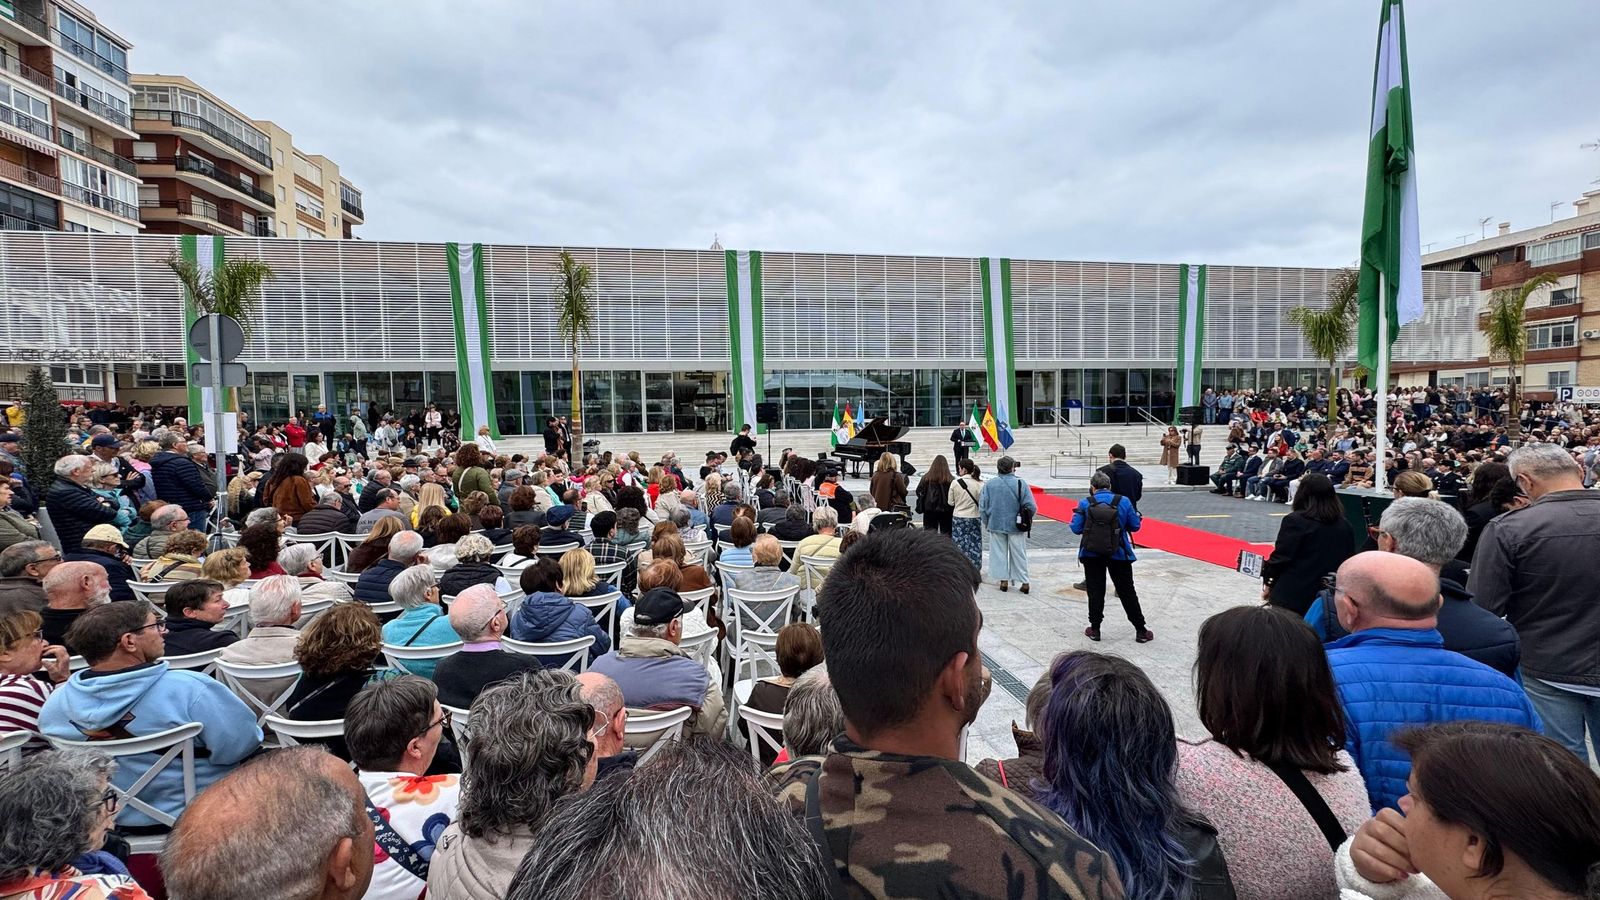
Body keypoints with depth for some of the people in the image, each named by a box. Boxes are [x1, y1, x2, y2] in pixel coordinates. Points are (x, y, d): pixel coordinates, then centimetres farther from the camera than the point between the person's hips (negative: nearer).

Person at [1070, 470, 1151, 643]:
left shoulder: (1085, 503, -7)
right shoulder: (1123, 501, -5)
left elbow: (1076, 528, -7)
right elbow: (1135, 526, 0)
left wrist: (1075, 516, 13)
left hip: (1091, 555, 0)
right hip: (1118, 555, 1)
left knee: (1095, 591, 10)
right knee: (1127, 591, 11)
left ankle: (1095, 629, 14)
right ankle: (1141, 631, 18)